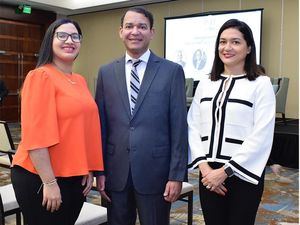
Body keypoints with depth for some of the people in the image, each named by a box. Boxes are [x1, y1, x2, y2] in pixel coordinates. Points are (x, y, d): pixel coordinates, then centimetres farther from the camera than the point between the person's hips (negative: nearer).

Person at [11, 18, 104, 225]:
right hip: (41, 178, -7)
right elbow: (35, 134, -18)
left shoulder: (80, 81, 10)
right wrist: (49, 182, -18)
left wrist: (89, 170, 11)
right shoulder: (40, 76, -13)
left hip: (75, 176, 7)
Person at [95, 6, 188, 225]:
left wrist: (177, 175, -7)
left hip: (155, 171, -2)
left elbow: (179, 128, -4)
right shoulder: (106, 72, 6)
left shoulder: (172, 71, -2)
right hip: (115, 172, 3)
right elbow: (101, 125, 6)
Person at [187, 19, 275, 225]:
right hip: (209, 173, 3)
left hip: (243, 174, -3)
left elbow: (261, 136, -11)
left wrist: (225, 171, -14)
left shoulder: (261, 84, -4)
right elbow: (193, 127, 5)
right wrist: (204, 166, -8)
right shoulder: (205, 83, 8)